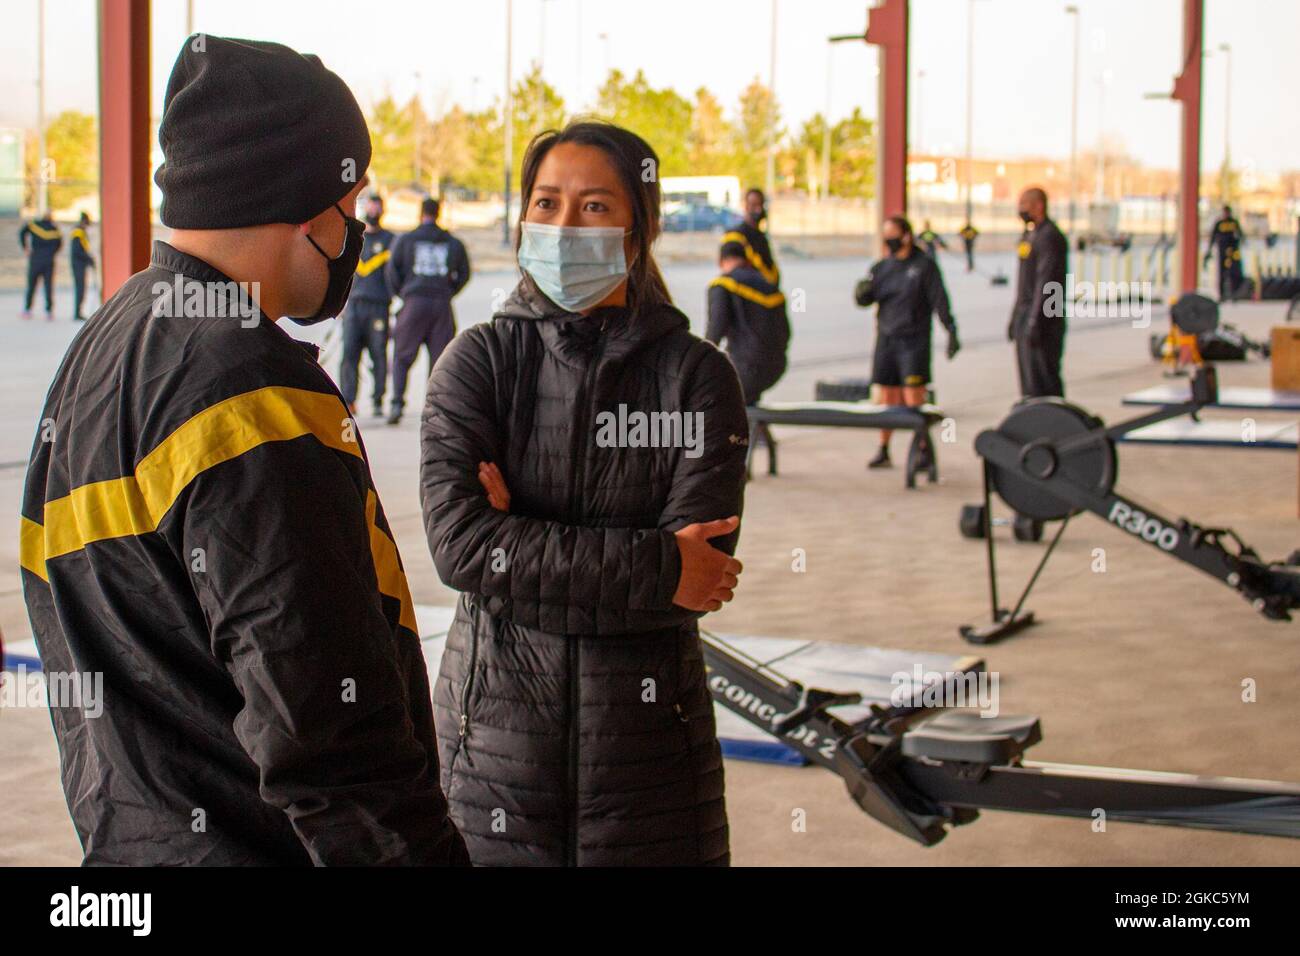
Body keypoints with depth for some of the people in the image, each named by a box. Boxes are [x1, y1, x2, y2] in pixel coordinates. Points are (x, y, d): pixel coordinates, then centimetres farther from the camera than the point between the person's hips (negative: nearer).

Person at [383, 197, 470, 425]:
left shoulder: (405, 240, 4)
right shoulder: (454, 243, 10)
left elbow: (392, 270, 0)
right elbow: (464, 273, 12)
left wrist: (401, 294, 13)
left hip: (414, 302, -2)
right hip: (442, 304, 2)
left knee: (402, 357, 4)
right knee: (439, 359, 5)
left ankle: (397, 402, -10)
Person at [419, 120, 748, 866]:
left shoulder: (698, 375, -3)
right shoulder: (480, 361, -1)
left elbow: (700, 576, -12)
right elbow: (457, 543, -16)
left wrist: (521, 547, -14)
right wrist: (659, 566, -17)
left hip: (648, 730, 0)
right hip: (498, 727, 0)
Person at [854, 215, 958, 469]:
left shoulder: (924, 265, -2)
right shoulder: (881, 267, 11)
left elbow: (939, 300, -4)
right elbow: (864, 299, 9)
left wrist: (952, 332, -11)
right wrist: (862, 292, -14)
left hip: (914, 340, -5)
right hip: (886, 338, 5)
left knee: (914, 397, -10)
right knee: (887, 397, 7)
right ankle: (883, 451, 13)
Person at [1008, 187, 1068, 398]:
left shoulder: (1050, 237, -14)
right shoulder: (1028, 234, 17)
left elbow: (1046, 283, -19)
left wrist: (1035, 322, -22)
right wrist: (1015, 317, 20)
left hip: (1043, 317, -10)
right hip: (1025, 314, 10)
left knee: (1044, 378, -10)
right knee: (1028, 379, 12)